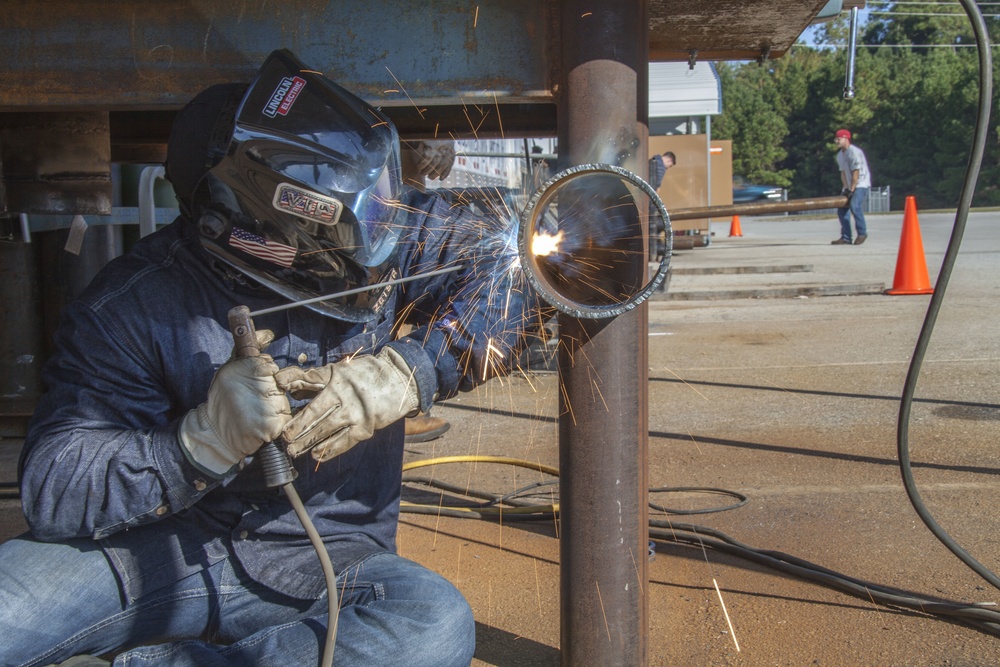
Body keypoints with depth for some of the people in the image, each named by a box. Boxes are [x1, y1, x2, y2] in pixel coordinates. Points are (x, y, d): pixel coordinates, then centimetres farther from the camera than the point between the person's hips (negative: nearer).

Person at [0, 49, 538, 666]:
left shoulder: (384, 235, -8)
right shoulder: (132, 305, -14)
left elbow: (505, 262, -9)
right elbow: (54, 493, -16)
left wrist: (412, 370, -24)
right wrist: (204, 442, -33)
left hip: (321, 566, 3)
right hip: (160, 546, -2)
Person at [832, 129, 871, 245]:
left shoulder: (854, 152, -17)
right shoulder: (840, 155, 10)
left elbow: (856, 173, -20)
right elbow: (843, 172, 10)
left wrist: (852, 189, -21)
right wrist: (845, 188, -2)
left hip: (861, 184, -9)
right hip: (849, 186, 9)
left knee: (855, 206, -24)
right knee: (842, 209, 2)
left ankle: (862, 233, -8)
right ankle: (846, 237, 6)